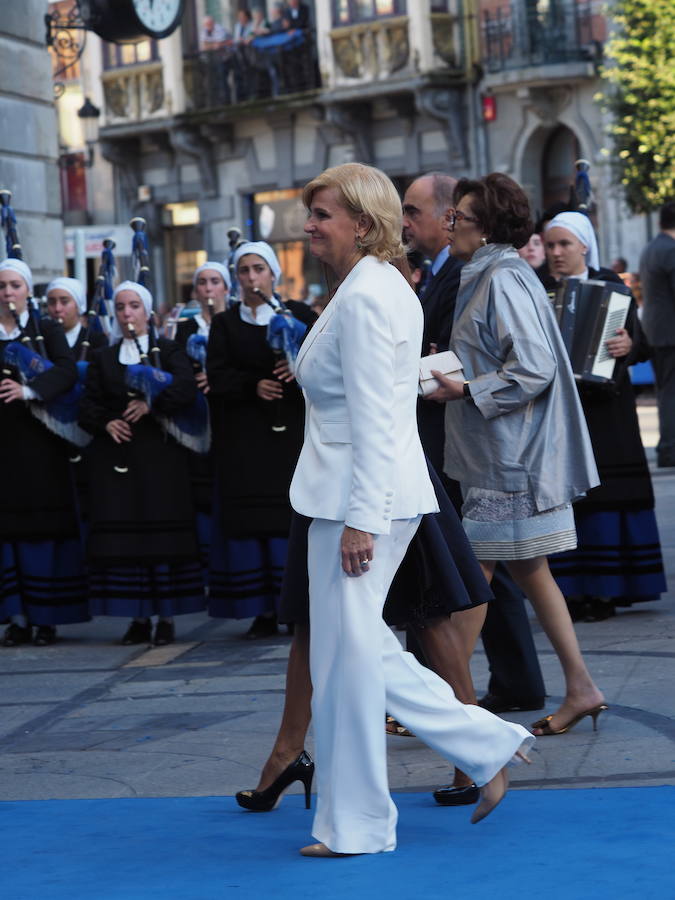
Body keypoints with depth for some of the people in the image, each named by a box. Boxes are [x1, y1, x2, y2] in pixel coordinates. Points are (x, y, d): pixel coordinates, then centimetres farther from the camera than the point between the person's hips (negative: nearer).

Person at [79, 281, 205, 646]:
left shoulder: (168, 351, 7)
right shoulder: (103, 359, 17)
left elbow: (186, 388, -10)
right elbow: (88, 404, 10)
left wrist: (152, 404, -19)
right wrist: (106, 423, -8)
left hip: (160, 455, -3)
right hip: (116, 456, 3)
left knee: (163, 531, -6)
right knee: (123, 534, -3)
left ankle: (166, 617, 0)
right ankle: (139, 618, 3)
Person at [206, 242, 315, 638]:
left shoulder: (298, 314, 9)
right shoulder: (225, 323, 12)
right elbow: (217, 376, 1)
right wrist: (253, 385, -16)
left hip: (291, 431, -1)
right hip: (244, 438, 1)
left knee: (292, 515, -6)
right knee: (251, 517, -4)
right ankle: (263, 609, -2)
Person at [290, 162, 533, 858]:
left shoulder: (363, 297, -17)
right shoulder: (383, 287, 15)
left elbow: (372, 418, -21)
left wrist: (360, 520, -22)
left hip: (360, 498, -10)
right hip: (360, 496, 10)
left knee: (345, 657, 0)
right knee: (361, 648, 16)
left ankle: (354, 826, 12)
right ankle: (487, 747, 20)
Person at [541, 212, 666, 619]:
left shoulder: (610, 285, 3)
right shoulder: (541, 290, 9)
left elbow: (640, 342, -3)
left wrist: (628, 346, -23)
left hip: (604, 407, -2)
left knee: (605, 494, -3)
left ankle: (604, 590, 2)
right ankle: (572, 589, 3)